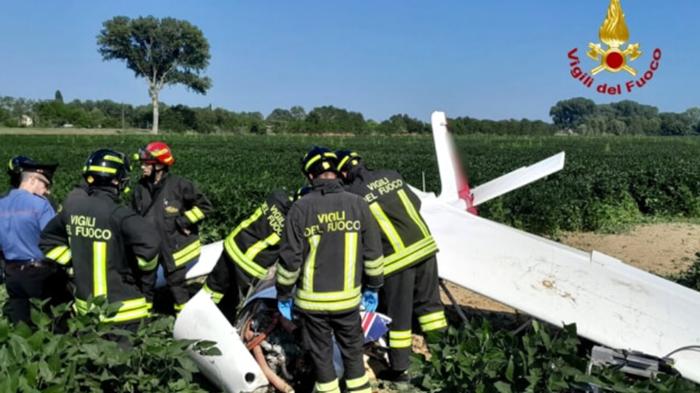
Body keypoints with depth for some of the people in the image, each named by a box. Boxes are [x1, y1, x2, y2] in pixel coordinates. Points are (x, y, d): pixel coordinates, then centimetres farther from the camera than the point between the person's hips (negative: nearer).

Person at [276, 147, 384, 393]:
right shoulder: (357, 204, -6)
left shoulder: (301, 208, -12)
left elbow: (290, 258, -10)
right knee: (352, 348, 20)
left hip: (312, 299, -1)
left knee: (321, 352, 16)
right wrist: (372, 287, 12)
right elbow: (373, 252, -1)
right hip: (348, 297, 2)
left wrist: (283, 294, 3)